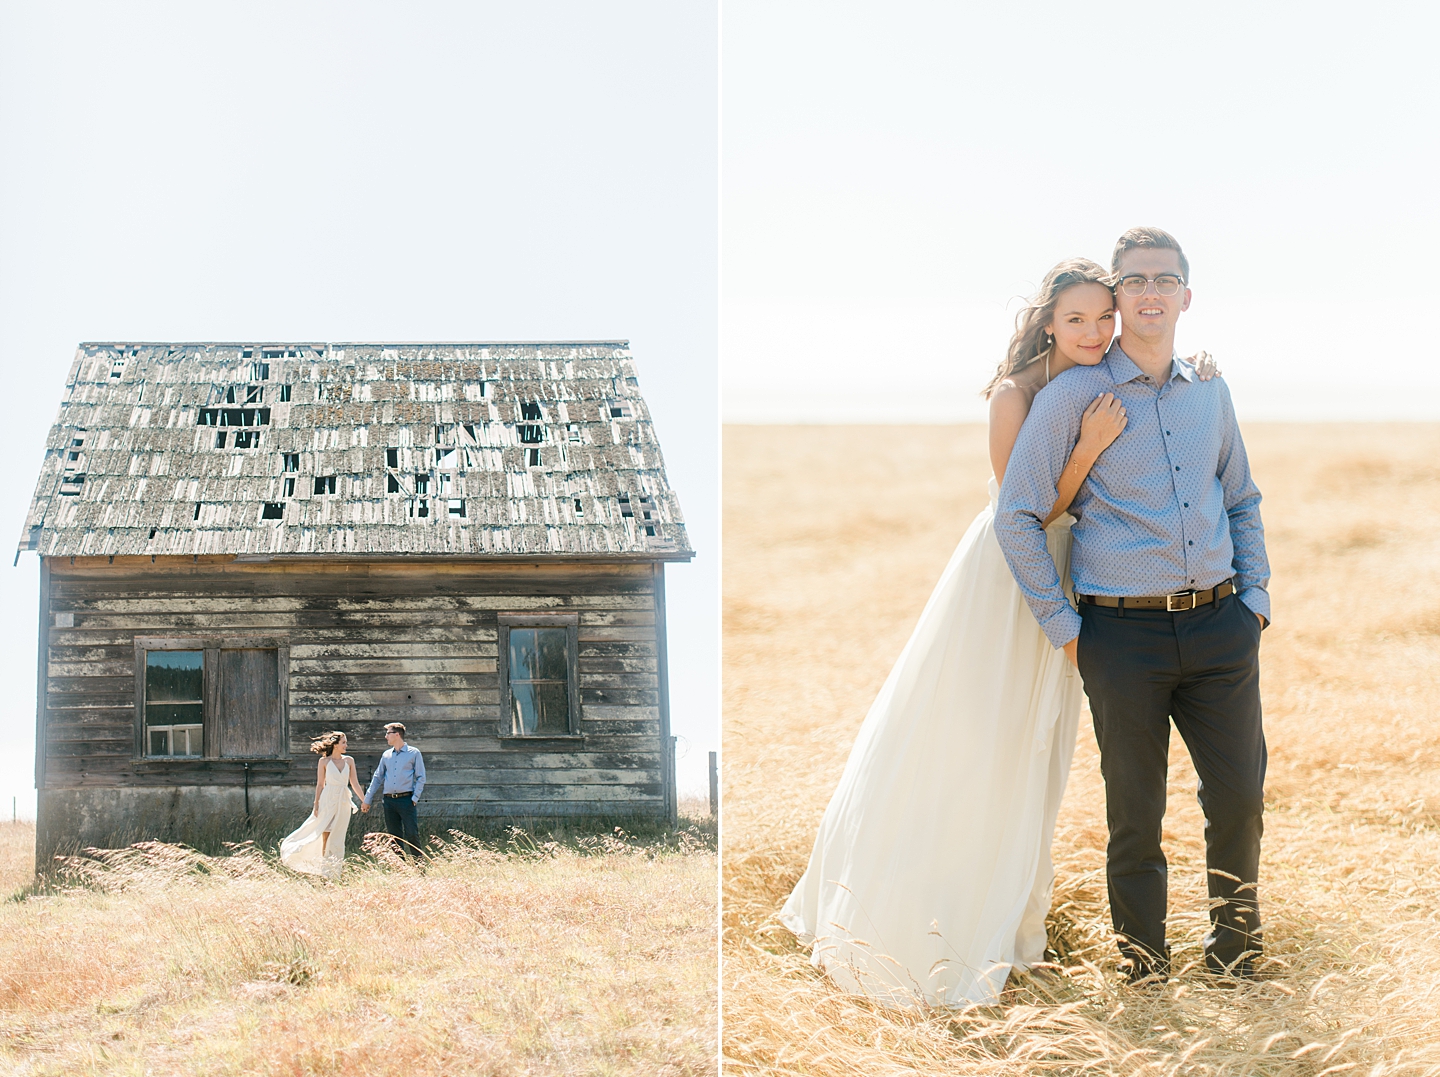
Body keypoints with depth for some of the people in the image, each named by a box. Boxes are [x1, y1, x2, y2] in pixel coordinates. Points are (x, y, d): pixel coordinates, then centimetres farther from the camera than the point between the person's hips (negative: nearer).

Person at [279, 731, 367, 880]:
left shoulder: (349, 761, 8)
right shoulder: (324, 761, -1)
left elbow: (354, 783, 10)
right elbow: (320, 784, 1)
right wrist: (316, 805, -2)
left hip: (343, 802, 3)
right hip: (328, 801, -3)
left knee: (338, 839, 4)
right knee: (325, 837, -5)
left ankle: (335, 872, 9)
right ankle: (325, 871, 2)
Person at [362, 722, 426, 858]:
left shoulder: (414, 753, 2)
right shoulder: (386, 755, 15)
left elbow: (421, 777, 1)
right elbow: (377, 778, 20)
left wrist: (415, 798, -10)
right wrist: (367, 800, 16)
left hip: (406, 800, -5)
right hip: (389, 800, 5)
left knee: (412, 834, -11)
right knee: (395, 837, 5)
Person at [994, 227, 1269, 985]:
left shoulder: (1211, 395, 12)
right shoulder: (1073, 396, -2)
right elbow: (1016, 516, -2)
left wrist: (1255, 599, 12)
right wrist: (1063, 628, -4)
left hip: (1220, 626, 4)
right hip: (1124, 632, -4)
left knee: (1240, 798, 5)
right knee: (1135, 814, 3)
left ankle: (1234, 953, 26)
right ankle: (1144, 973, 19)